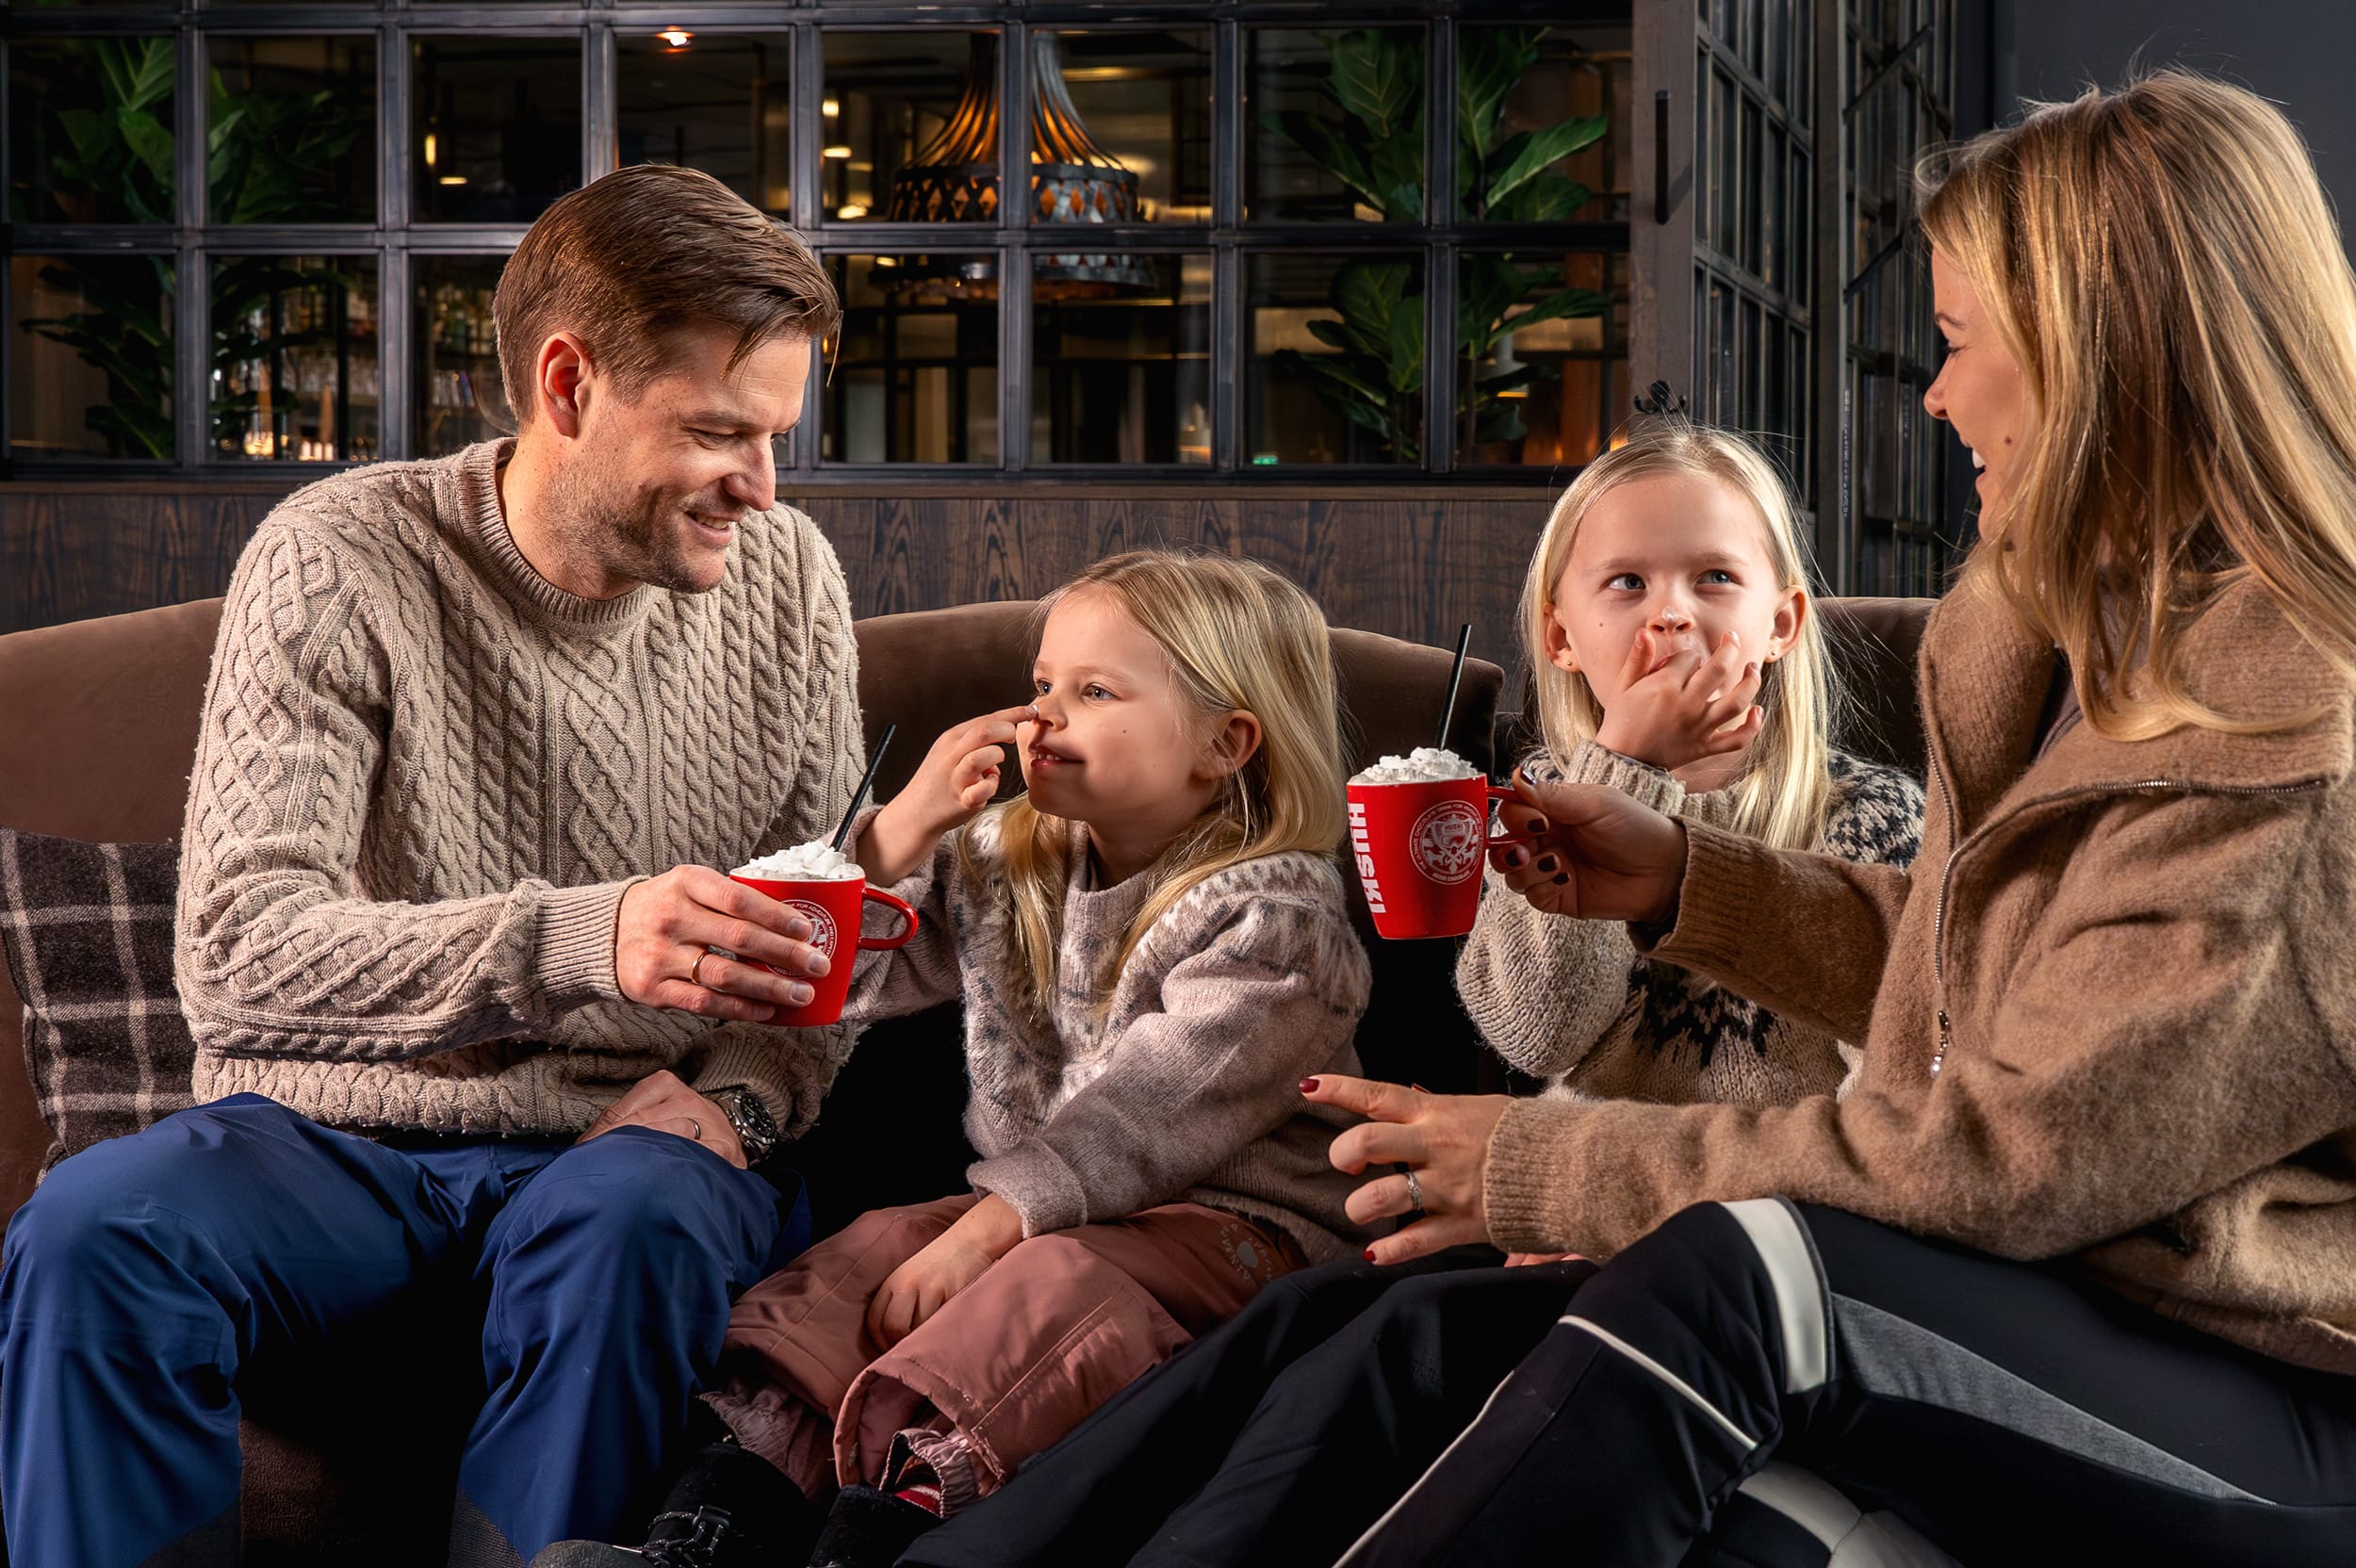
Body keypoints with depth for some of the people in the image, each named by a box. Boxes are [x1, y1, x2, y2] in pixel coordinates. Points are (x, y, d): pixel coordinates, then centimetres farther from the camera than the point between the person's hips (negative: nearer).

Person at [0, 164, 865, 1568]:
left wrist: (739, 1093, -10)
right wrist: (580, 940, -34)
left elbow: (832, 938, 13)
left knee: (629, 1223, -35)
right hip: (337, 1142, -1)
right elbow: (237, 957, -19)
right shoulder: (338, 566, -6)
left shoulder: (786, 576, 7)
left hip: (627, 1150, 1)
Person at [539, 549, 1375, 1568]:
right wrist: (908, 824, -5)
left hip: (1231, 1221, -6)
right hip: (1033, 1202, 7)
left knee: (1049, 1282, -33)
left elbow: (1150, 1110, -22)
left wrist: (990, 1226, -30)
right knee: (882, 1244, -16)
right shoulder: (1002, 863, 13)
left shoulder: (1273, 917, -11)